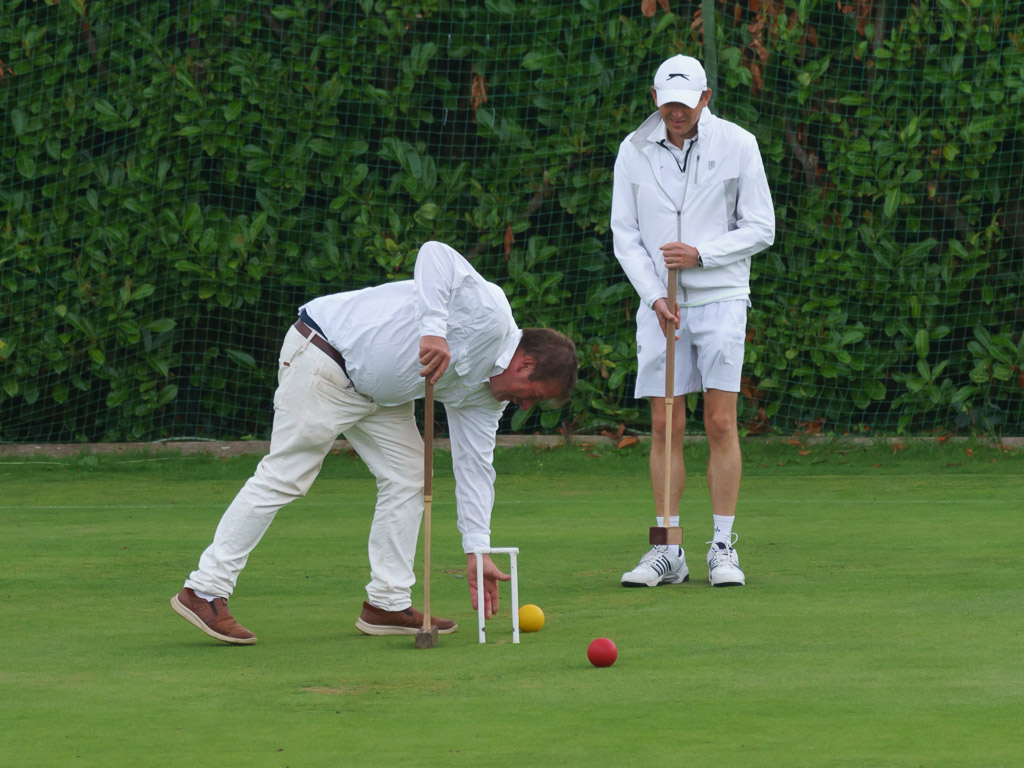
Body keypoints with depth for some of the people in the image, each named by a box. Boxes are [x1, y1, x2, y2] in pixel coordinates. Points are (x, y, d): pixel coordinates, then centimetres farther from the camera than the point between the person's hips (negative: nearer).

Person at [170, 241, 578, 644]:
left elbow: (473, 465, 13)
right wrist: (433, 329, -39)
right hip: (323, 356, -10)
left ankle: (387, 603, 11)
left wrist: (477, 550, 7)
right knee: (285, 475, -11)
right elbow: (435, 253, -28)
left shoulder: (486, 394, 9)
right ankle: (205, 590, -8)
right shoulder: (487, 312, -17)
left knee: (408, 476, 6)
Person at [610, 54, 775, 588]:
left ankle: (723, 548, 1)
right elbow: (624, 234, 5)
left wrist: (700, 255, -13)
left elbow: (761, 228, 0)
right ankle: (668, 553, 5)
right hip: (660, 303, 2)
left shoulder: (738, 145, -3)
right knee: (665, 426, 0)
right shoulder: (634, 151, 3)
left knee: (720, 424, -6)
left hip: (720, 298, -2)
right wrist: (655, 295, -8)